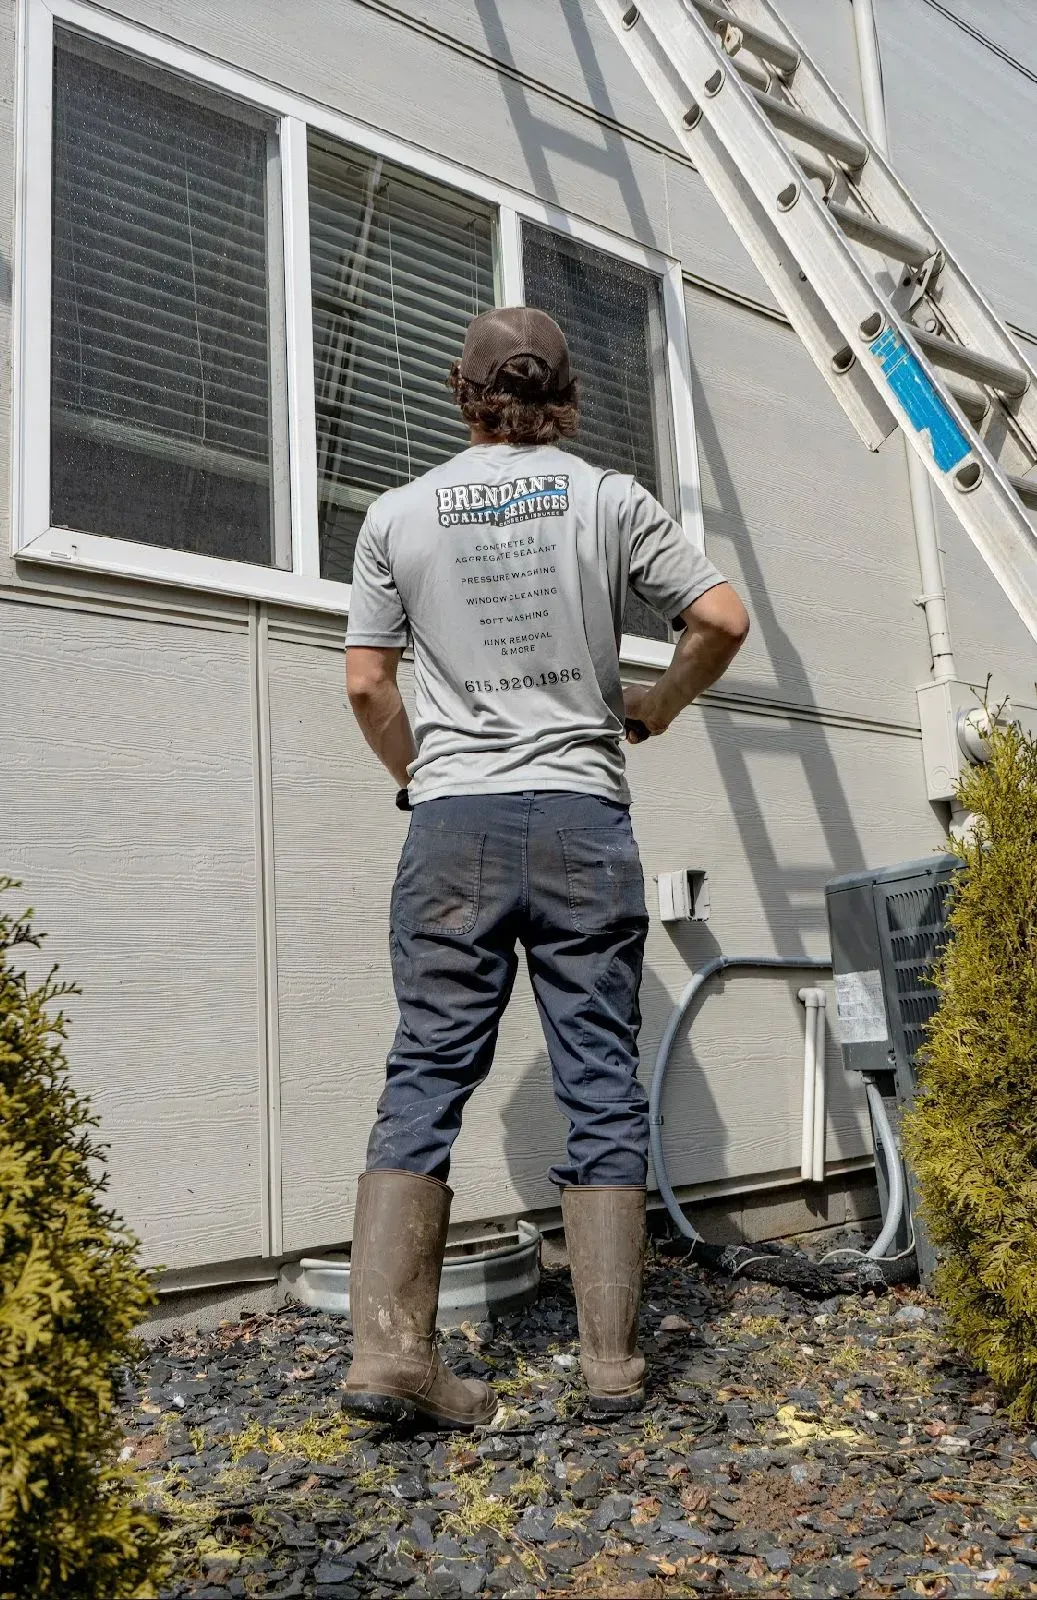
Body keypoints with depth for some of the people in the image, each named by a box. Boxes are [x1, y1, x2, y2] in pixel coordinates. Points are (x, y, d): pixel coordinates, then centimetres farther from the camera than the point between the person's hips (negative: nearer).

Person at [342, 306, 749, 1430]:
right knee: (601, 1083, 5)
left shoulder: (398, 515, 8)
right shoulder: (608, 497, 7)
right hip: (583, 818, 0)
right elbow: (722, 621, 3)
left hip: (453, 826, 1)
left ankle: (389, 1350, 2)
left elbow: (366, 683, 7)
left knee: (426, 1075, 4)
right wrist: (654, 708, 19)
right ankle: (611, 1360, 12)